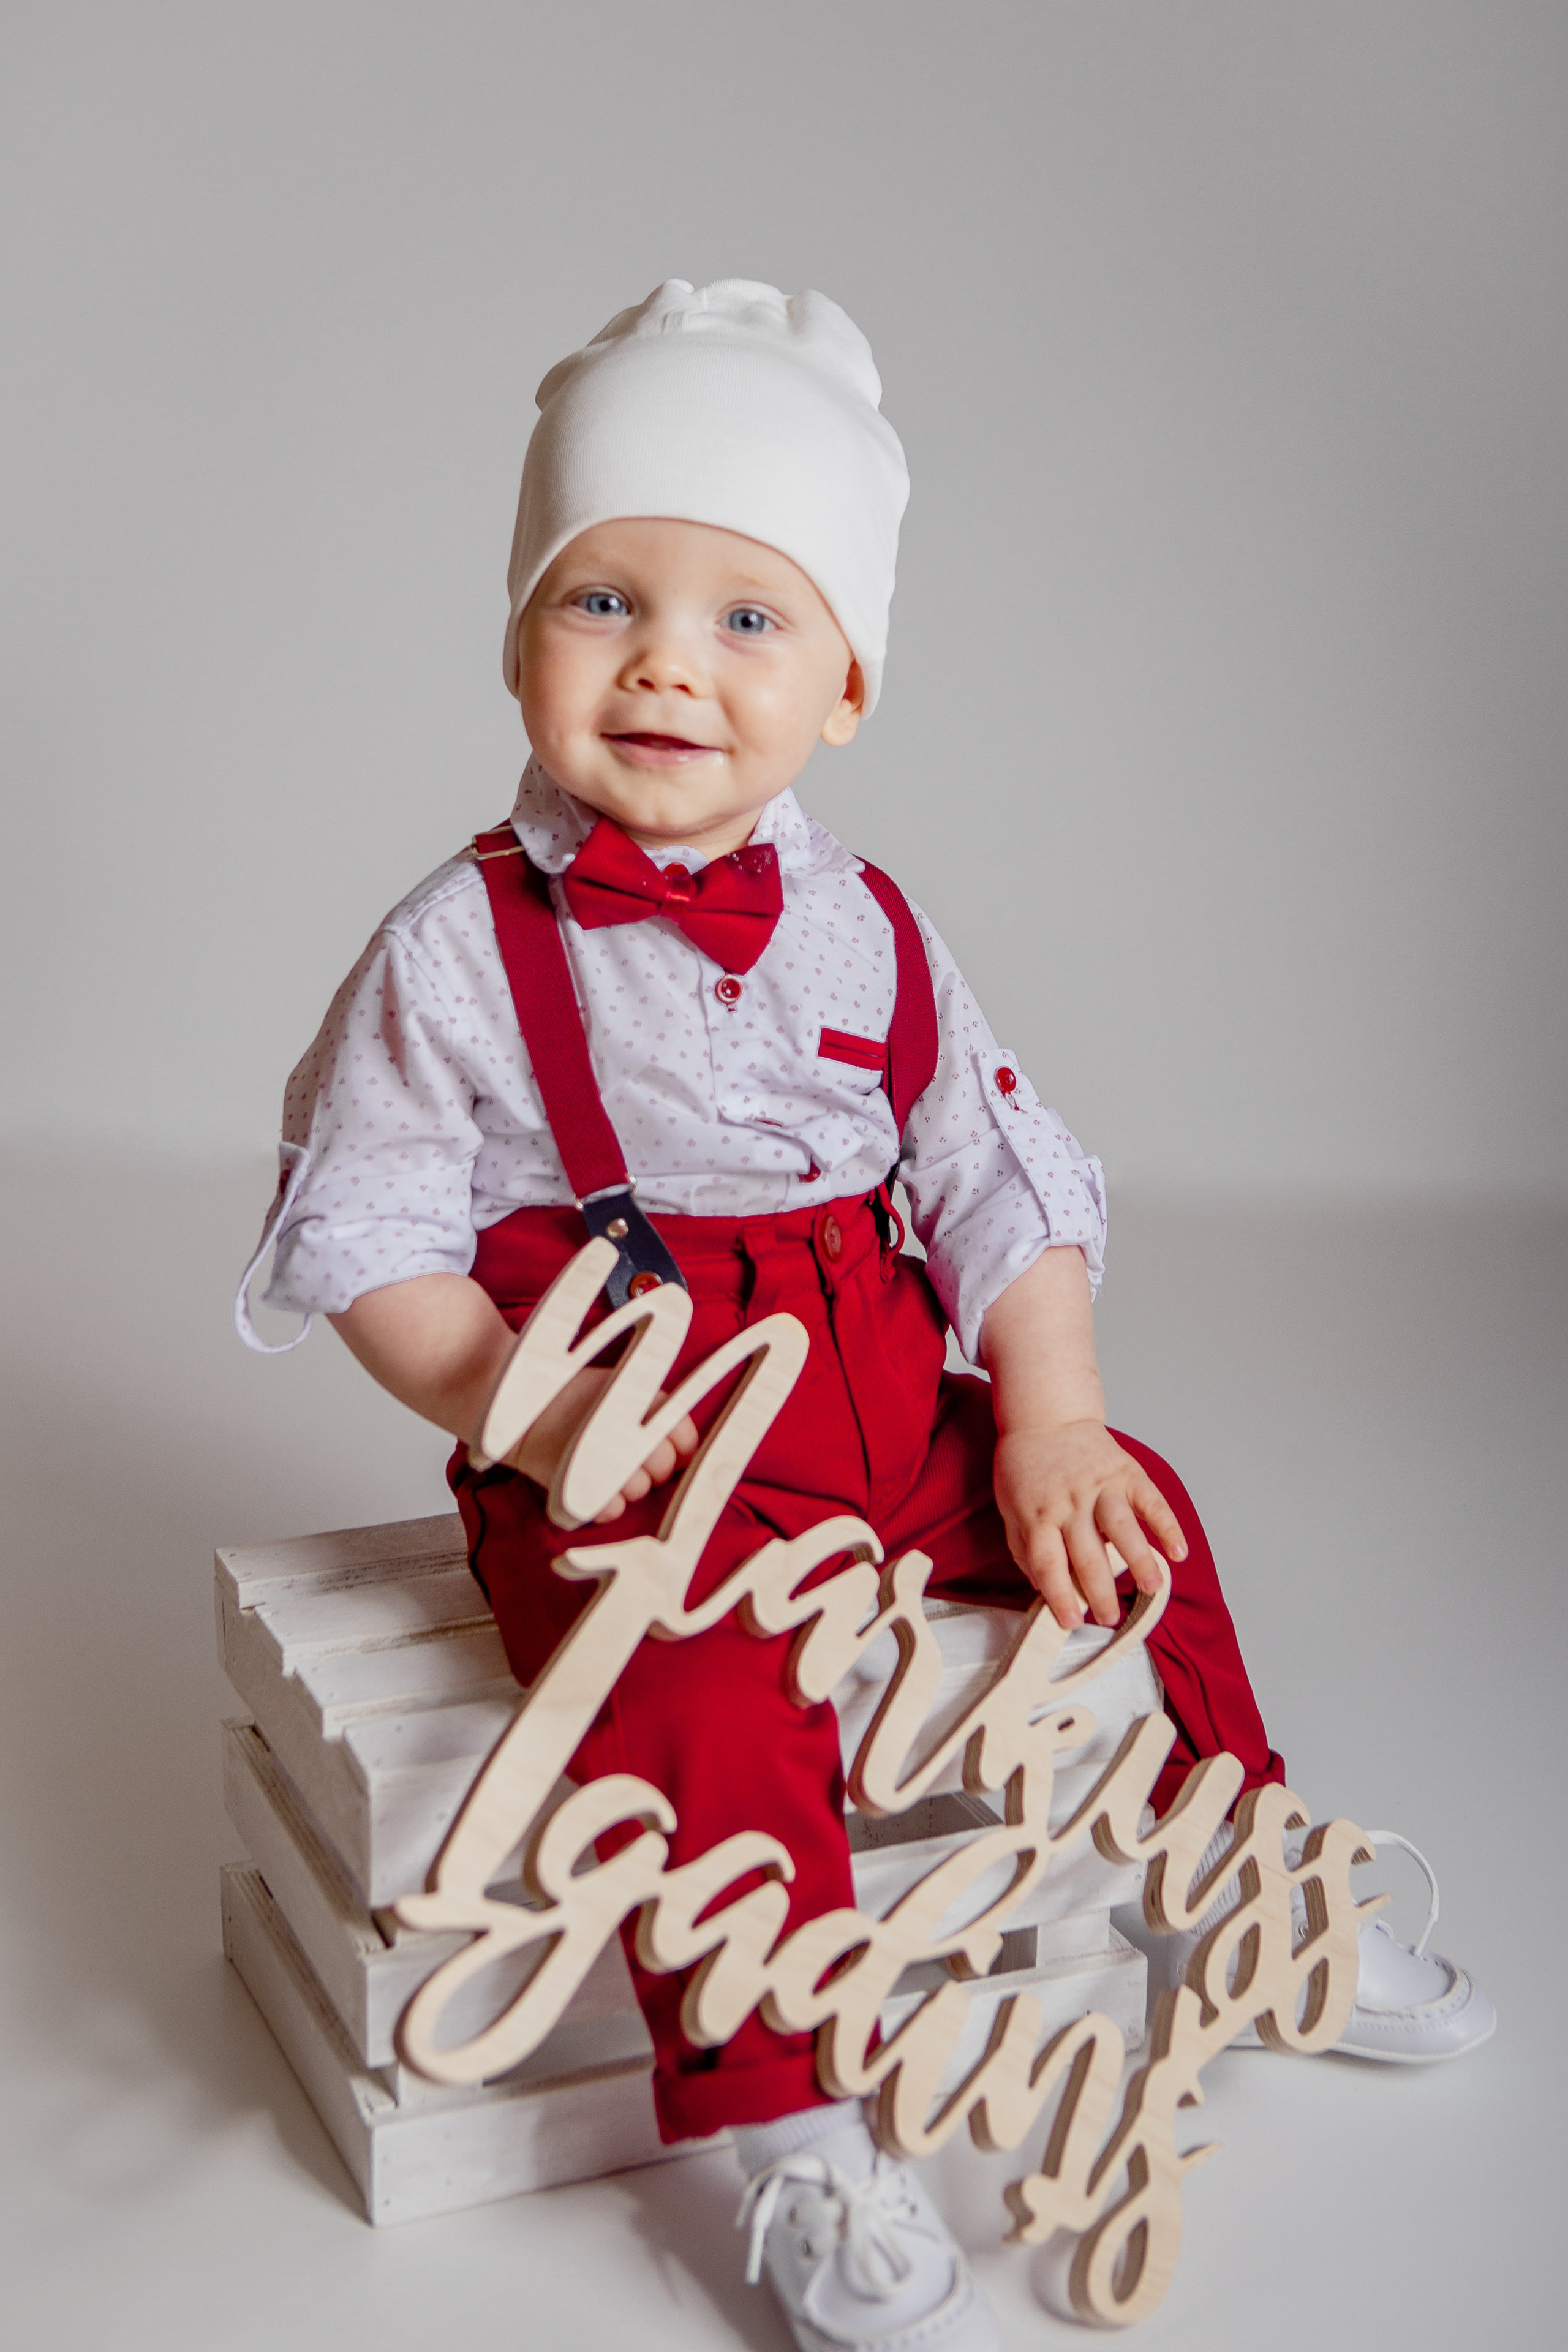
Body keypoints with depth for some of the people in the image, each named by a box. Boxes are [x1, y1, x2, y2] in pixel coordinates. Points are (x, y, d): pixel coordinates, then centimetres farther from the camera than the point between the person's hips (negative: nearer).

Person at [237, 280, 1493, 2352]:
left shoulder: (868, 931, 3)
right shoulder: (460, 951, -9)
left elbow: (1003, 1178, 7)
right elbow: (357, 1231, -6)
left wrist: (1049, 1419, -3)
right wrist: (508, 1402, -22)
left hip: (886, 1407, 5)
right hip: (622, 1455, -5)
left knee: (1137, 1524, 4)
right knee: (707, 1700, -30)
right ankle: (802, 2146, -15)